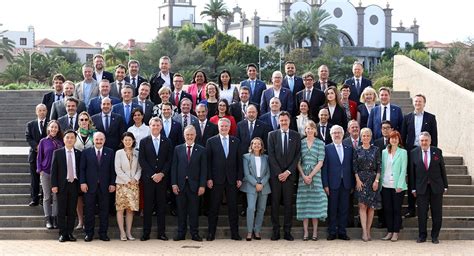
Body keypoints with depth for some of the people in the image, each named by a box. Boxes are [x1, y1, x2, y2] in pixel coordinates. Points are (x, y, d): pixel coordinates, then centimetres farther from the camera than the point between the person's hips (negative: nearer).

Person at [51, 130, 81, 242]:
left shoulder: (78, 153, 7)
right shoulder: (57, 153, 3)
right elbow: (53, 170, 0)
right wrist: (54, 185, -7)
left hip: (74, 184, 2)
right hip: (62, 185, -1)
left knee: (72, 211, 5)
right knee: (61, 211, 2)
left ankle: (70, 233, 11)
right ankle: (62, 233, 8)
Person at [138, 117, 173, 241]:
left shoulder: (167, 142, 9)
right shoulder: (144, 142, 5)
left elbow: (169, 160, 5)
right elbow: (141, 160, -1)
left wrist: (162, 174, -8)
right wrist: (152, 175, -10)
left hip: (162, 178, 1)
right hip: (148, 178, -1)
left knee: (161, 205, 3)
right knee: (147, 206, 0)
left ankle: (161, 232, 7)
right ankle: (146, 233, 4)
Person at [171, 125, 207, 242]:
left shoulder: (201, 150, 4)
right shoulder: (178, 149, 8)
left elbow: (203, 169, 1)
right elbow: (174, 167, 6)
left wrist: (202, 185, -6)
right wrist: (174, 183, -3)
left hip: (194, 185, -1)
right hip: (180, 184, 1)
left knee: (194, 210, 3)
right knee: (181, 210, 5)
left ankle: (194, 233, 9)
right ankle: (181, 233, 12)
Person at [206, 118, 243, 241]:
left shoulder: (236, 141, 9)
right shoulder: (211, 141, 3)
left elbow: (239, 160, 8)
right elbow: (208, 161, 1)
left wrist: (239, 178, 2)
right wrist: (209, 178, -6)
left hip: (232, 179, 2)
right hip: (217, 179, -2)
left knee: (233, 207, 4)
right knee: (214, 207, 2)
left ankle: (234, 233, 9)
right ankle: (211, 233, 9)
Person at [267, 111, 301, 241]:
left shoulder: (296, 136, 7)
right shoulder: (272, 135, 6)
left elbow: (297, 156, 3)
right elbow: (271, 155, 0)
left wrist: (288, 172, -7)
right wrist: (279, 173, -8)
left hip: (289, 174, 0)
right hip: (275, 175, 0)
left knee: (288, 203, 1)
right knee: (275, 203, 0)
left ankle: (287, 231, 6)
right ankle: (275, 231, 5)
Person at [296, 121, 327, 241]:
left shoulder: (320, 143, 3)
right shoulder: (300, 143, 7)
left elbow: (320, 162, -3)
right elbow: (298, 162, 4)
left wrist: (311, 175, -10)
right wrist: (303, 176, -8)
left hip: (315, 175, -1)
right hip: (303, 175, 1)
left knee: (315, 202, -2)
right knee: (304, 203, 0)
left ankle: (315, 231, 3)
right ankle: (305, 231, 4)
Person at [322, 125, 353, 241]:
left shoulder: (348, 149, 11)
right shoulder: (327, 148, 1)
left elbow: (351, 167, 10)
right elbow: (324, 168, -2)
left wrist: (352, 184, 5)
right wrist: (325, 185, -9)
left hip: (346, 184, 3)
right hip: (333, 184, -3)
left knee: (344, 209, 5)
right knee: (332, 209, 1)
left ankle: (342, 232, 12)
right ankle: (332, 232, 9)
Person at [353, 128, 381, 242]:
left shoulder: (375, 150, 4)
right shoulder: (357, 150, 4)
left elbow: (379, 167, 2)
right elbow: (354, 167, 3)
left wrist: (376, 180, -6)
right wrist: (358, 180, -6)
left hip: (373, 180, 1)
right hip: (361, 179, -1)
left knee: (371, 206, 2)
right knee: (362, 205, -8)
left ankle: (368, 230, 9)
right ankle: (364, 232, -11)